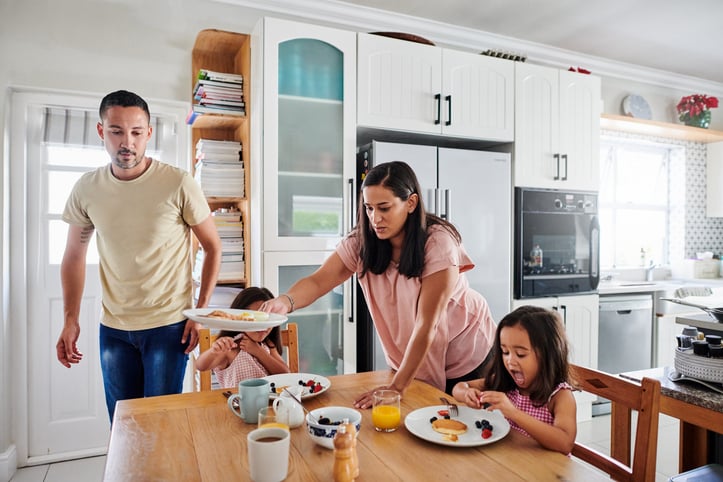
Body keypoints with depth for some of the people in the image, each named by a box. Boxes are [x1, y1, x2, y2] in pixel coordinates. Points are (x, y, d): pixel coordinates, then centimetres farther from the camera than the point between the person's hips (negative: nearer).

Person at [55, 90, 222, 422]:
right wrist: (70, 319, 3)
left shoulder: (178, 184, -13)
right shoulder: (86, 189, -2)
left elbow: (213, 247, -6)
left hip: (169, 324, -3)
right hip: (113, 327, 4)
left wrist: (201, 311, -10)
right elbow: (74, 257, 9)